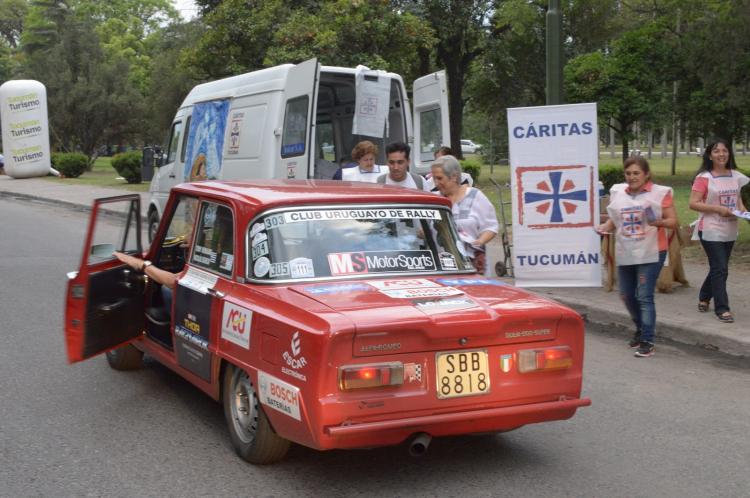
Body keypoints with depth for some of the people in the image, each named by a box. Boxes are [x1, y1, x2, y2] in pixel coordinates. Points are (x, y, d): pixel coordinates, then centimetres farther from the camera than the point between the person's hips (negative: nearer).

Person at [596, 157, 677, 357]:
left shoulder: (660, 193, -5)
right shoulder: (617, 193, 7)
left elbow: (673, 221, -4)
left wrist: (658, 222, -24)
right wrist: (606, 227, -3)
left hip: (651, 253, -5)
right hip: (625, 253, 5)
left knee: (644, 297, -9)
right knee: (626, 295, 14)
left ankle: (647, 341, -2)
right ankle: (640, 328, 39)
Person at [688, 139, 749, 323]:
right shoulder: (703, 177, -12)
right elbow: (693, 204, -15)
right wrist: (718, 208, -22)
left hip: (730, 231, 6)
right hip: (711, 231, -6)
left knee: (718, 268, 16)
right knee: (720, 269, -7)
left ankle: (704, 297, 36)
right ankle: (722, 308, 1)